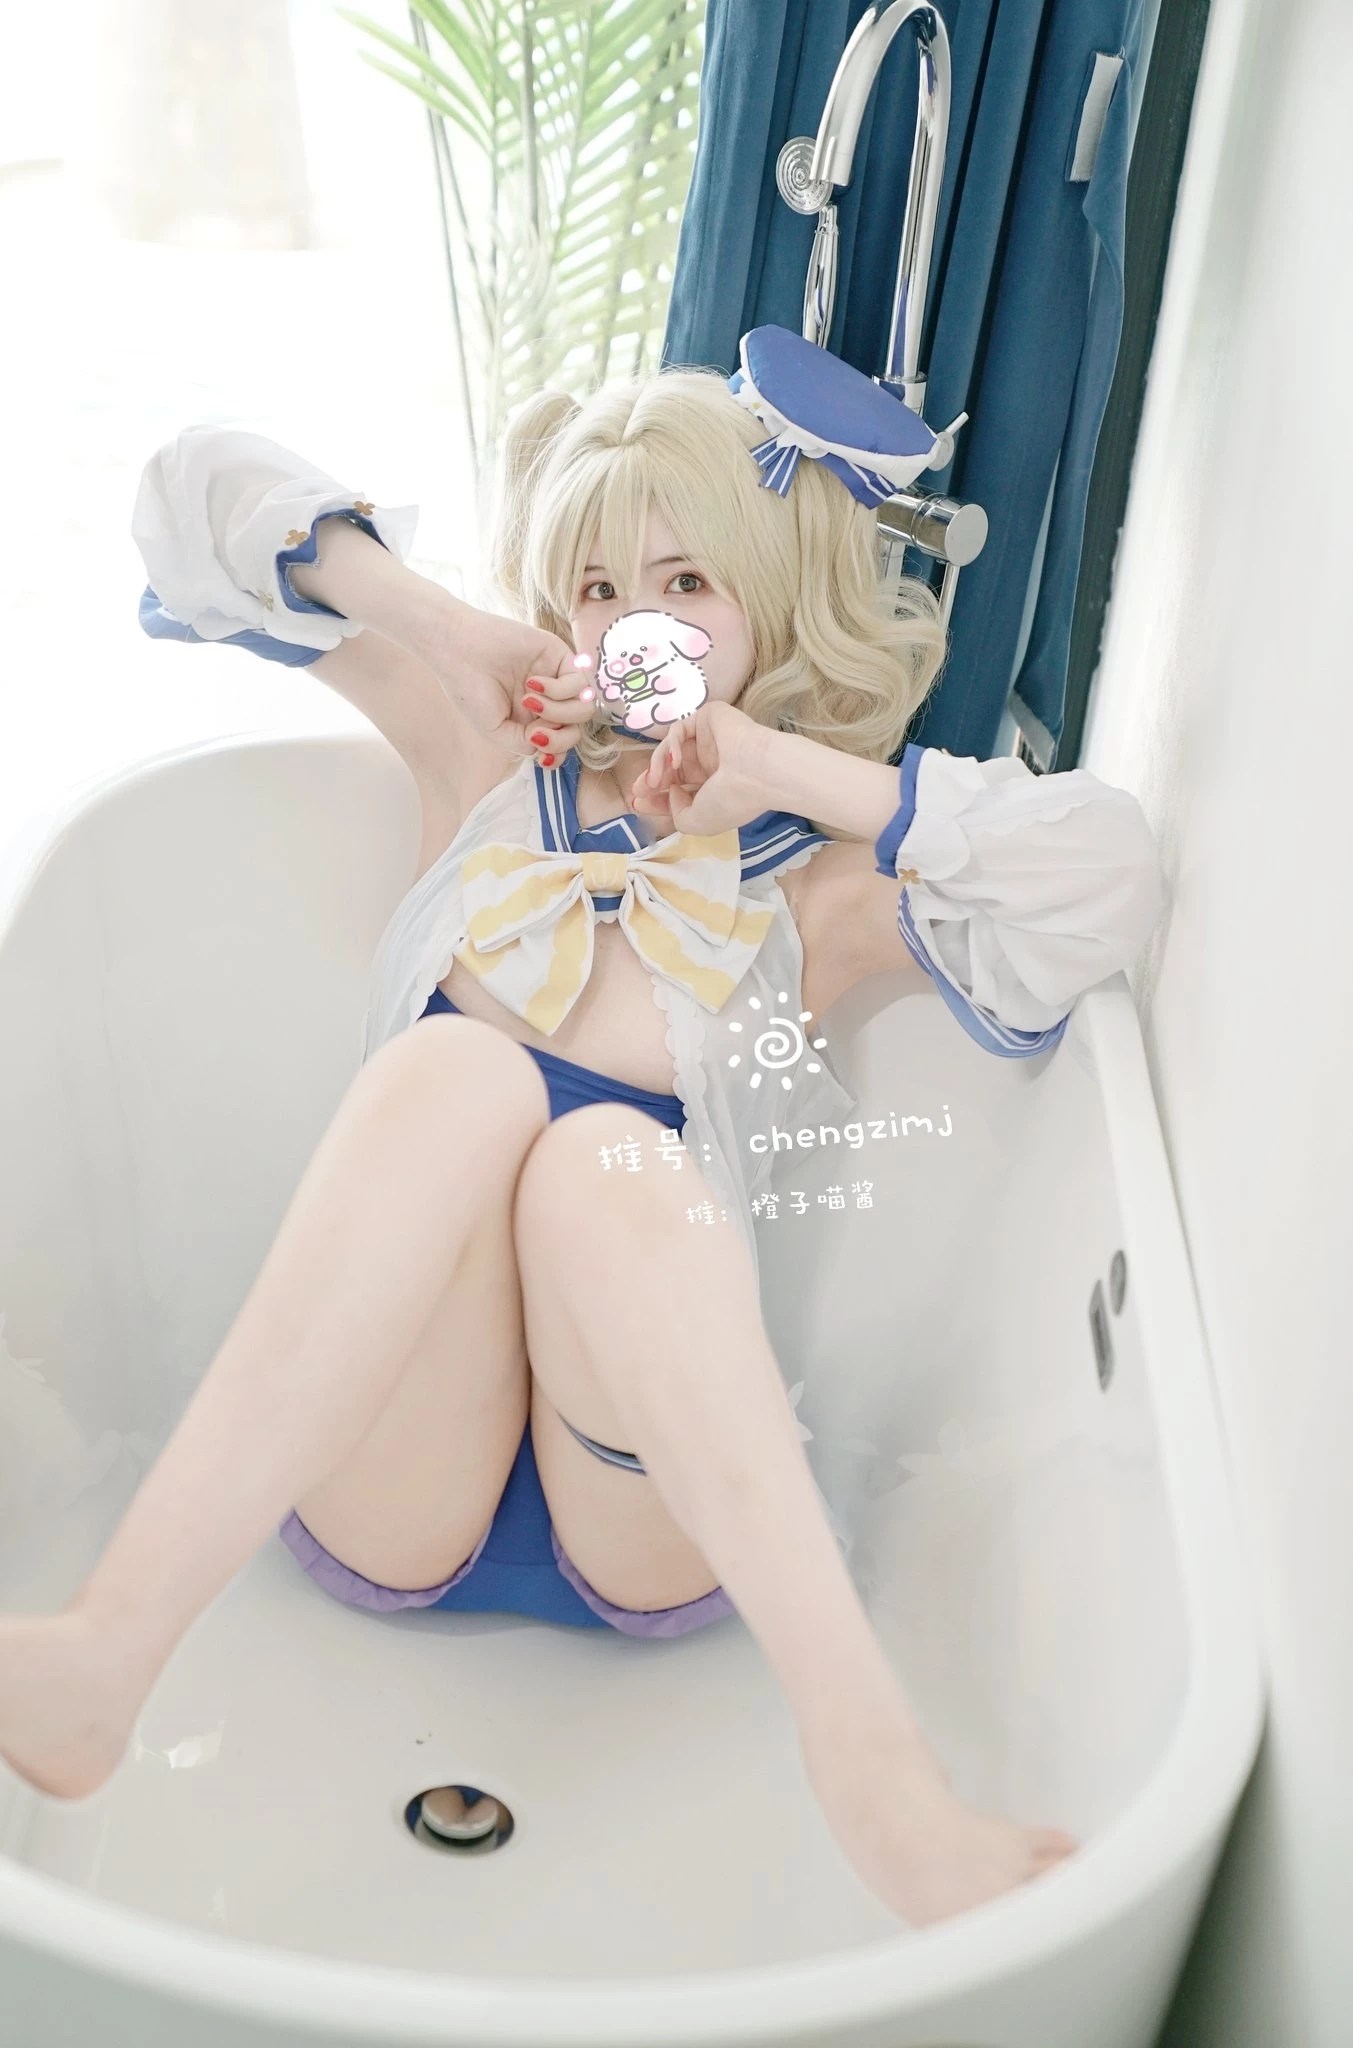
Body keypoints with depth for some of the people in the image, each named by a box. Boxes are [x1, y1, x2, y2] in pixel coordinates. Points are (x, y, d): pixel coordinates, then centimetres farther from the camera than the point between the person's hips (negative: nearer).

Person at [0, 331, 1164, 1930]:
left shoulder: (816, 879, 7)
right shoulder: (491, 768, 12)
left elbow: (1106, 875, -13)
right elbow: (199, 495, 14)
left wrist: (791, 769, -10)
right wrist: (452, 631, 3)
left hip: (647, 1515, -1)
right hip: (389, 1492, 1)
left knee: (610, 1156, -33)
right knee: (457, 1070, -29)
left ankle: (859, 1742, -46)